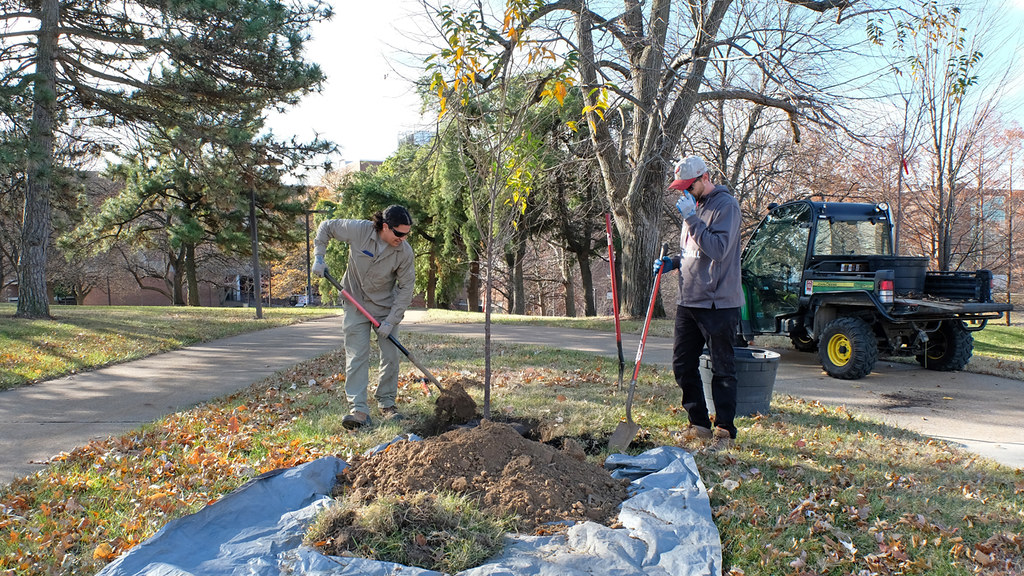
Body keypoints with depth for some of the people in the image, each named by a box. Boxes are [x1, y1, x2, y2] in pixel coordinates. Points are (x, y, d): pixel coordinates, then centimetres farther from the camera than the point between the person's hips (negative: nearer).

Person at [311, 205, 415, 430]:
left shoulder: (405, 252, -19)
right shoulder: (358, 230, -22)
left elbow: (406, 287, -11)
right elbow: (326, 227, -5)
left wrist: (391, 320, -15)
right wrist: (318, 257, -13)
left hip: (386, 307, 1)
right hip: (356, 304, -1)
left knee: (391, 356, 4)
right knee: (356, 356, -7)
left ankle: (386, 403, 21)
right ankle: (359, 410, -9)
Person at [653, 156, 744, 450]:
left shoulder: (725, 204, -10)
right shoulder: (693, 205, 16)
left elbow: (718, 249, -22)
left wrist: (691, 218, -23)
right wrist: (673, 262, 7)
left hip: (719, 304, -8)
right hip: (688, 301, 9)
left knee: (722, 369, 1)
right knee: (683, 365, 10)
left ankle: (724, 429, 12)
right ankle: (699, 423, 23)